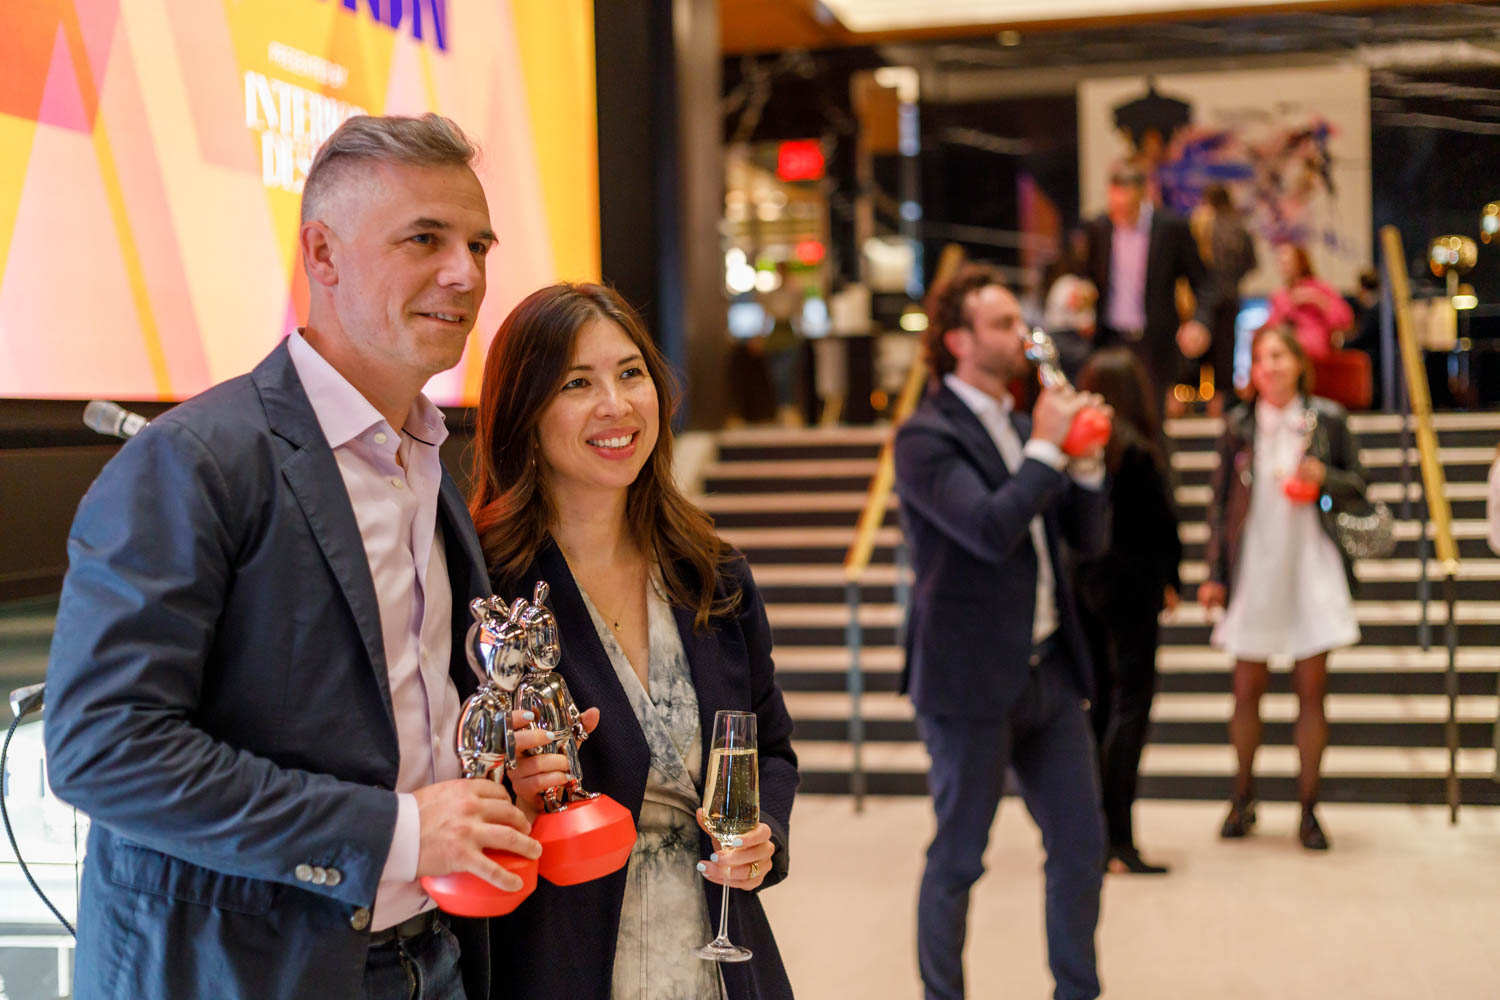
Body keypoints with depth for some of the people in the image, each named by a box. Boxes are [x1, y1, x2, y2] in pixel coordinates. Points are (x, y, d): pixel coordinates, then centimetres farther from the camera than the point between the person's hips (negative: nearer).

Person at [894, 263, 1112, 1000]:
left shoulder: (1020, 426, 12)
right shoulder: (925, 438, -12)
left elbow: (1089, 539, 12)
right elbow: (990, 530, -26)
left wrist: (1086, 465, -4)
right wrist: (1045, 448, -16)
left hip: (1049, 669, 7)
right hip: (971, 681, -7)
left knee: (1081, 843, 12)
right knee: (958, 857, 5)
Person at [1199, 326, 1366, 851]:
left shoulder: (1326, 418, 2)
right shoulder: (1239, 425, 3)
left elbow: (1357, 483, 9)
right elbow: (1221, 503, 6)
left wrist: (1324, 478, -14)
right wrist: (1214, 574, 2)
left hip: (1311, 568, -1)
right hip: (1254, 569, 1)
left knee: (1311, 690, 1)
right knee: (1247, 690, 6)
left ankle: (1309, 808, 12)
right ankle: (1243, 800, 23)